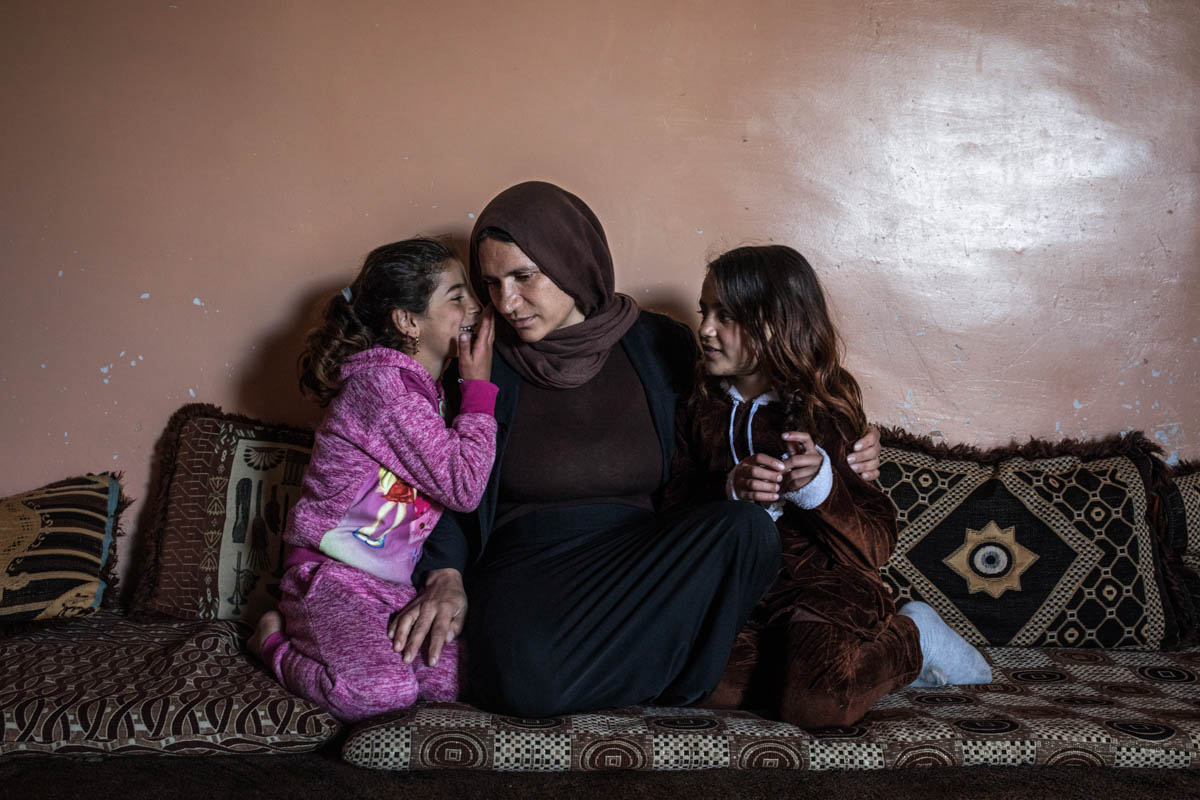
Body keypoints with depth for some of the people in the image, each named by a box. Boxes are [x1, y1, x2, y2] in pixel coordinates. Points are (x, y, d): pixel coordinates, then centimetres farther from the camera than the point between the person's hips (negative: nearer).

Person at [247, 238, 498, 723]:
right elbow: (462, 486, -17)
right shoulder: (380, 381, -16)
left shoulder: (424, 389, 13)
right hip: (335, 579, -7)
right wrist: (479, 387, -11)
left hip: (400, 586, 8)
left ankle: (344, 647, 8)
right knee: (380, 691, -30)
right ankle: (277, 644, 1)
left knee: (460, 677, -16)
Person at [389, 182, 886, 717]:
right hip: (527, 566, -2)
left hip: (643, 562, 2)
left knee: (746, 527, -29)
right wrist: (445, 579, -11)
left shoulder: (659, 347, 8)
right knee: (528, 679, -36)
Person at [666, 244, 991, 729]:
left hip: (823, 585, -4)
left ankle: (911, 638, 1)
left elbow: (876, 545, -7)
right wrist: (729, 490, -19)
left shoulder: (826, 411, -3)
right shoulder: (700, 406, 9)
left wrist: (820, 486, -26)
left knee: (820, 701, -31)